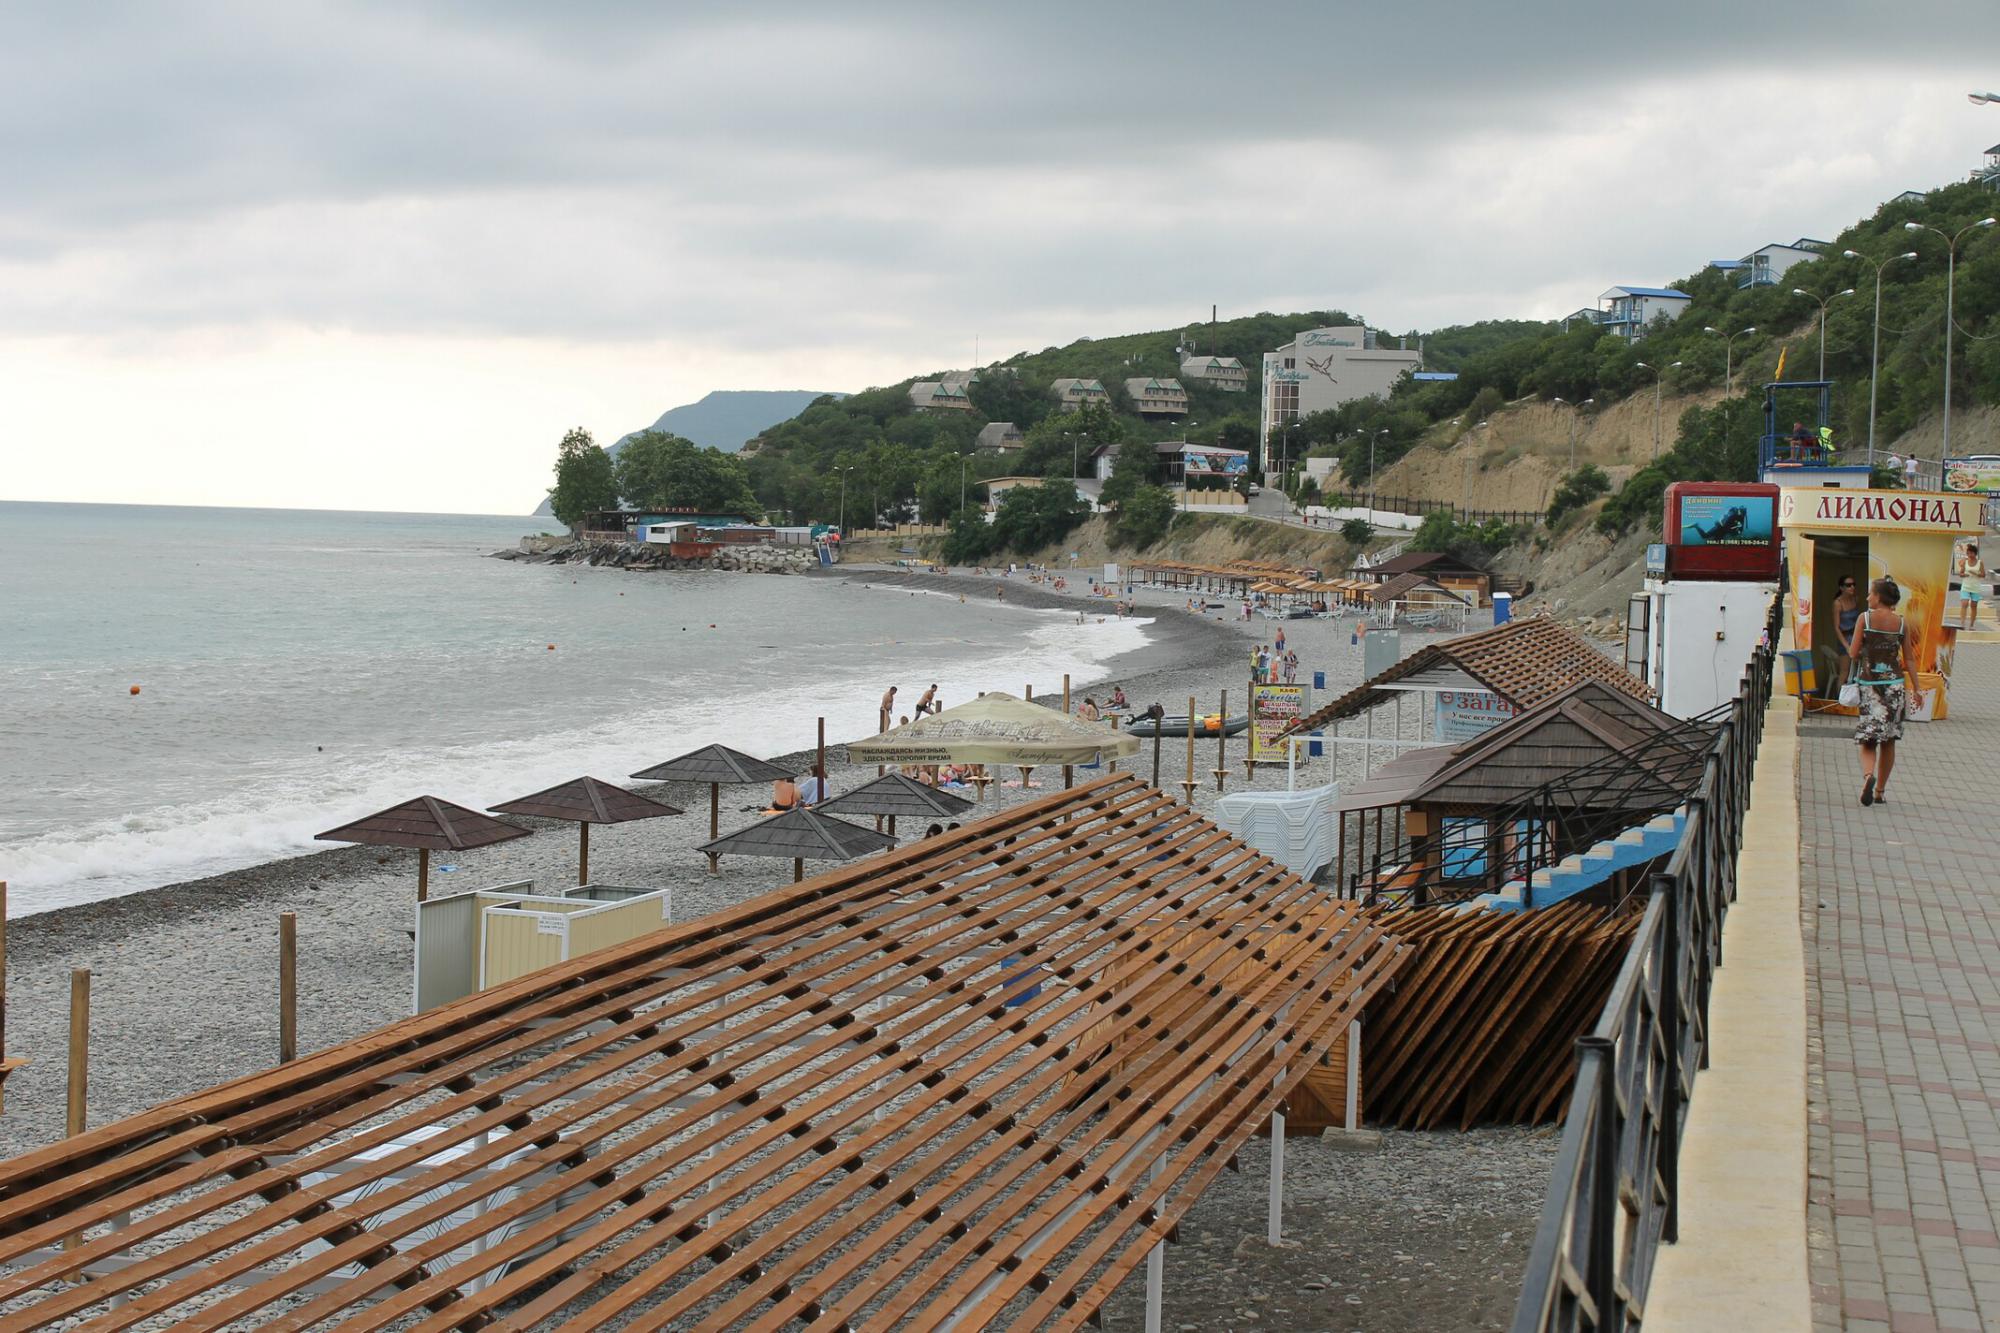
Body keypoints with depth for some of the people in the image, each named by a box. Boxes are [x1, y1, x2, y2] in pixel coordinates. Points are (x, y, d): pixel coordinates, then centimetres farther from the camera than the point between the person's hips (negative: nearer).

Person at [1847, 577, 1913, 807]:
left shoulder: (1864, 618, -6)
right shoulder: (1902, 623, 2)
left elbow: (1853, 653, -6)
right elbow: (1908, 659, 4)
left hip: (1868, 683, -2)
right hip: (1894, 683, 2)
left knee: (1868, 740, 2)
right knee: (1888, 741, 11)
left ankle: (1868, 775, -27)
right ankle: (1880, 791, 14)